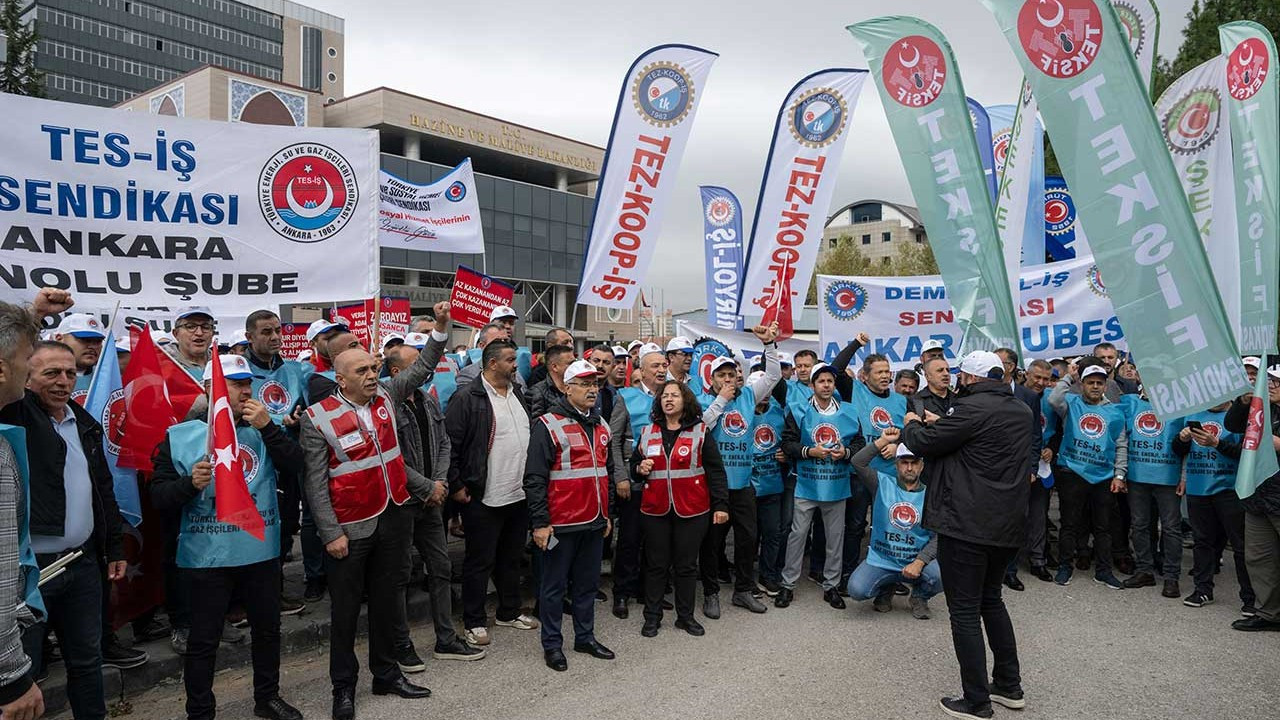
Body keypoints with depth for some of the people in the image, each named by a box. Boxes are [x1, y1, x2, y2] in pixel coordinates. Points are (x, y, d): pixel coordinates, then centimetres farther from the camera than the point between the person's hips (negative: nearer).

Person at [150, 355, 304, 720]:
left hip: (262, 550, 4)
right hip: (206, 556, -3)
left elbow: (295, 466, -8)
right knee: (204, 638, 8)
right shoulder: (180, 436, -4)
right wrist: (190, 483, -25)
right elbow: (159, 495, -6)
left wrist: (268, 427, -16)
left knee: (268, 628, 17)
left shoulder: (263, 430, 5)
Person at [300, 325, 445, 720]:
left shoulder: (386, 395, 3)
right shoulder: (318, 418, -11)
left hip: (395, 517, 5)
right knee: (345, 609, 8)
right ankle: (343, 687, 24)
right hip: (352, 528, -4)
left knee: (386, 600, 16)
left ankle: (386, 673, 31)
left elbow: (422, 368, 16)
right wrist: (331, 533, -14)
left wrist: (440, 331, 4)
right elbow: (315, 483, -11)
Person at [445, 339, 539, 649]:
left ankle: (509, 612, 33)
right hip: (484, 498, -7)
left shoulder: (519, 396, 11)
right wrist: (456, 486, -14)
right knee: (480, 562, 5)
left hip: (519, 495, 7)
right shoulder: (467, 399, -14)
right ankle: (475, 622, 18)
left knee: (512, 558, 19)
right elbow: (449, 445, -15)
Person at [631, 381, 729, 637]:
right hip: (655, 509, 2)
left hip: (691, 509, -2)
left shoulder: (700, 432, 0)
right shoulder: (647, 432, 9)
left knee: (686, 565, 7)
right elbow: (633, 467, 19)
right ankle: (652, 616, 19)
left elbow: (715, 470, -2)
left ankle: (686, 616, 21)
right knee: (656, 564, 8)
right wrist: (640, 469, -5)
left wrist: (720, 504, -8)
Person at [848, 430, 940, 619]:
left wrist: (919, 562, -18)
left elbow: (938, 536, -5)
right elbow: (858, 462, -14)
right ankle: (885, 590, 15)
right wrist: (883, 441, -18)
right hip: (880, 560, 0)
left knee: (942, 575, -29)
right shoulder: (883, 484, 1)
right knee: (856, 590, -23)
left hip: (916, 561, 0)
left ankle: (919, 597, 8)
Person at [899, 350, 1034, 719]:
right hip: (1008, 525, 9)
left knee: (965, 610, 1)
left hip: (967, 525, -9)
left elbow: (924, 443, -11)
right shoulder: (1021, 410, 10)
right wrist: (938, 425, 18)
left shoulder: (973, 408, -17)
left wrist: (911, 425, 9)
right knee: (991, 599, 23)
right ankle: (1009, 686, 30)